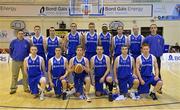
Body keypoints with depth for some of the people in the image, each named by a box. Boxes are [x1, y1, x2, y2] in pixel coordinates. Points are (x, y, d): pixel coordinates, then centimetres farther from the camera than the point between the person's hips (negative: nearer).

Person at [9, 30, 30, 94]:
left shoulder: (26, 42, -1)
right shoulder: (13, 42, -2)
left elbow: (28, 50, 10)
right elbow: (10, 50, 9)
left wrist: (26, 57, 8)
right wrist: (13, 56, 9)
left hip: (24, 61, 1)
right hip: (15, 62, -1)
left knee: (25, 75, 8)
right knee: (14, 75, 7)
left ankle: (26, 88, 20)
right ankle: (13, 89, 17)